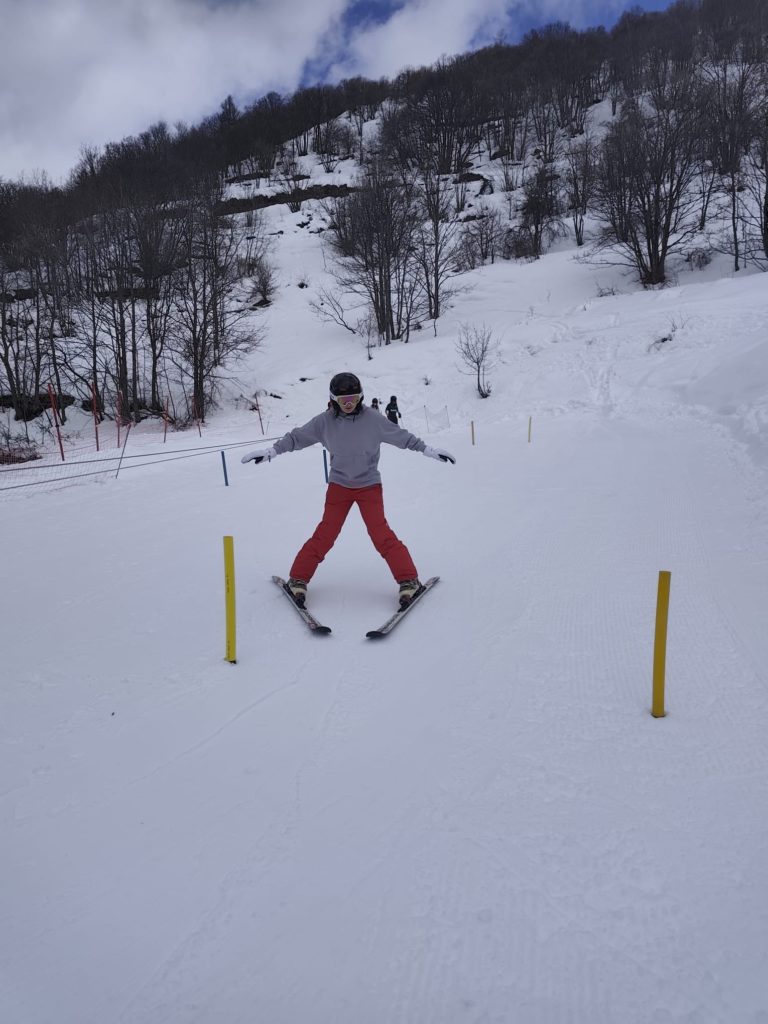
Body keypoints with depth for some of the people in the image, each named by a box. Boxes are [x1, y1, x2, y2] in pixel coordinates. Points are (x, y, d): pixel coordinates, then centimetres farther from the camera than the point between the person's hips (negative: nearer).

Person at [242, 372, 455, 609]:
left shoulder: (373, 420, -11)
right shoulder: (325, 422, -9)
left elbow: (401, 436, -1)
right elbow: (297, 437, 1)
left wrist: (428, 450, 1)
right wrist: (271, 451, -5)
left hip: (369, 485, -1)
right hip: (339, 485, 1)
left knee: (380, 533, -11)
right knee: (325, 534, -3)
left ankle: (408, 580, -3)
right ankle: (298, 579, 9)